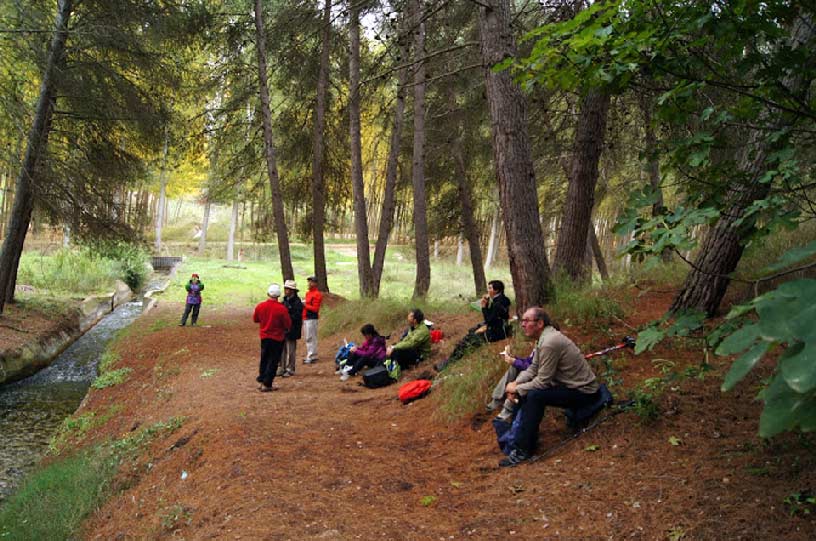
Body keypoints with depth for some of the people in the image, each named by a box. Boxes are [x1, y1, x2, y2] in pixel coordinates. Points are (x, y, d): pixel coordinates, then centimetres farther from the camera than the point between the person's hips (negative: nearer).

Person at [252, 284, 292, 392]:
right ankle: (267, 384, 3)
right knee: (273, 361, 4)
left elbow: (255, 319, 9)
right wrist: (285, 330, 9)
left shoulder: (260, 306, -7)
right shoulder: (281, 309, -19)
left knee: (264, 359, 19)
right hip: (277, 338, -4)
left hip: (264, 337, 4)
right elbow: (288, 324, -12)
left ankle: (261, 381, 23)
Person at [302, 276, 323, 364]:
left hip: (312, 319, -9)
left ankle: (312, 357, -5)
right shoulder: (308, 293, 16)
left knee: (310, 338, -8)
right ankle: (310, 356, 21)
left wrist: (305, 305, -18)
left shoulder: (317, 294, -10)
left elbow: (315, 308, -15)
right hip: (306, 318, 9)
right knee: (308, 338, 13)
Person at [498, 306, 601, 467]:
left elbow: (542, 381, -23)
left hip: (584, 392, -10)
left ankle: (523, 449, -17)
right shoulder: (544, 337, 5)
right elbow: (532, 369, 9)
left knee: (535, 396, -26)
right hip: (570, 385, 10)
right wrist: (516, 384, -7)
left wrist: (517, 390, -12)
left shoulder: (550, 343, -26)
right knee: (526, 390, 7)